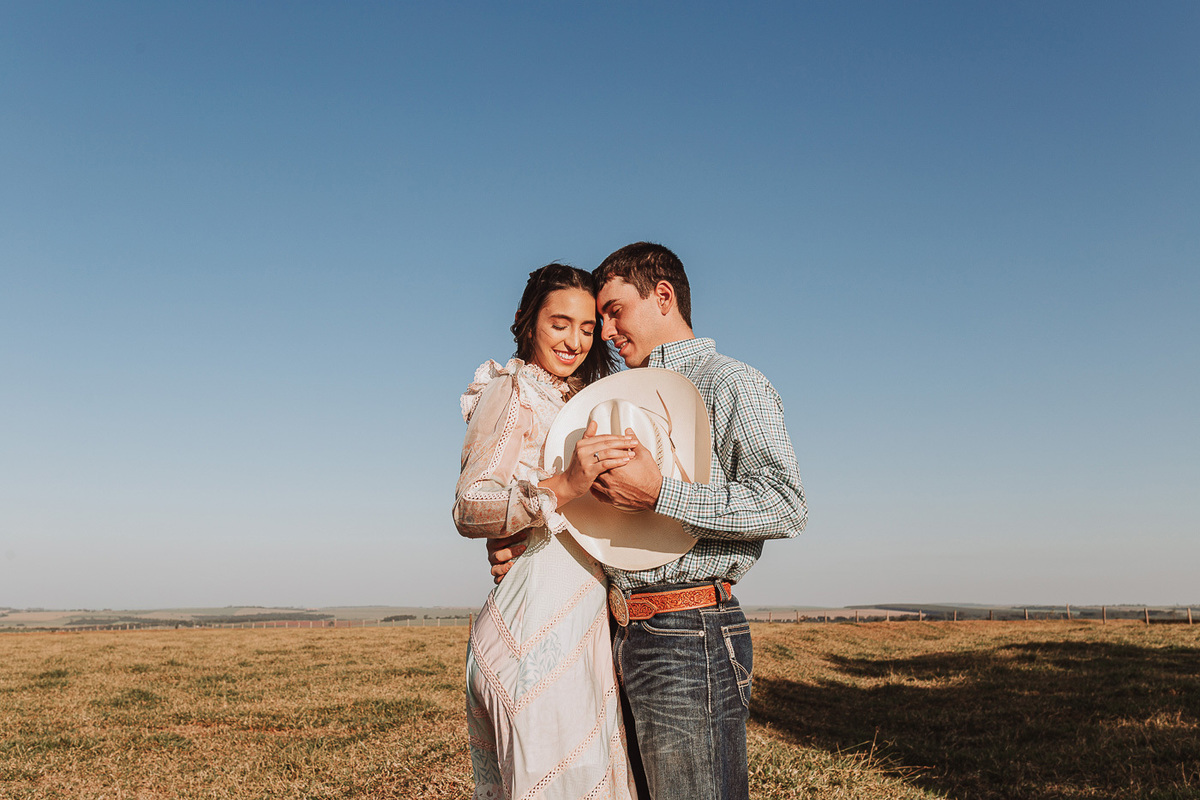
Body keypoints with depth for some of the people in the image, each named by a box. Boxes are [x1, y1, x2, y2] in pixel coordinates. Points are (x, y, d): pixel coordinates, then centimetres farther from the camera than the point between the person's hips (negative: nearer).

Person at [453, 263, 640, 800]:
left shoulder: (570, 399, 21)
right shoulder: (511, 391, -5)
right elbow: (469, 510, -16)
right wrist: (563, 486, -29)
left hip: (580, 621, 9)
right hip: (539, 620, -8)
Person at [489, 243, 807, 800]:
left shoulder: (731, 383, -4)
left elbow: (786, 505, -18)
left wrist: (659, 495, -24)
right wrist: (528, 545, 5)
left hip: (689, 637, -8)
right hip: (624, 638, 8)